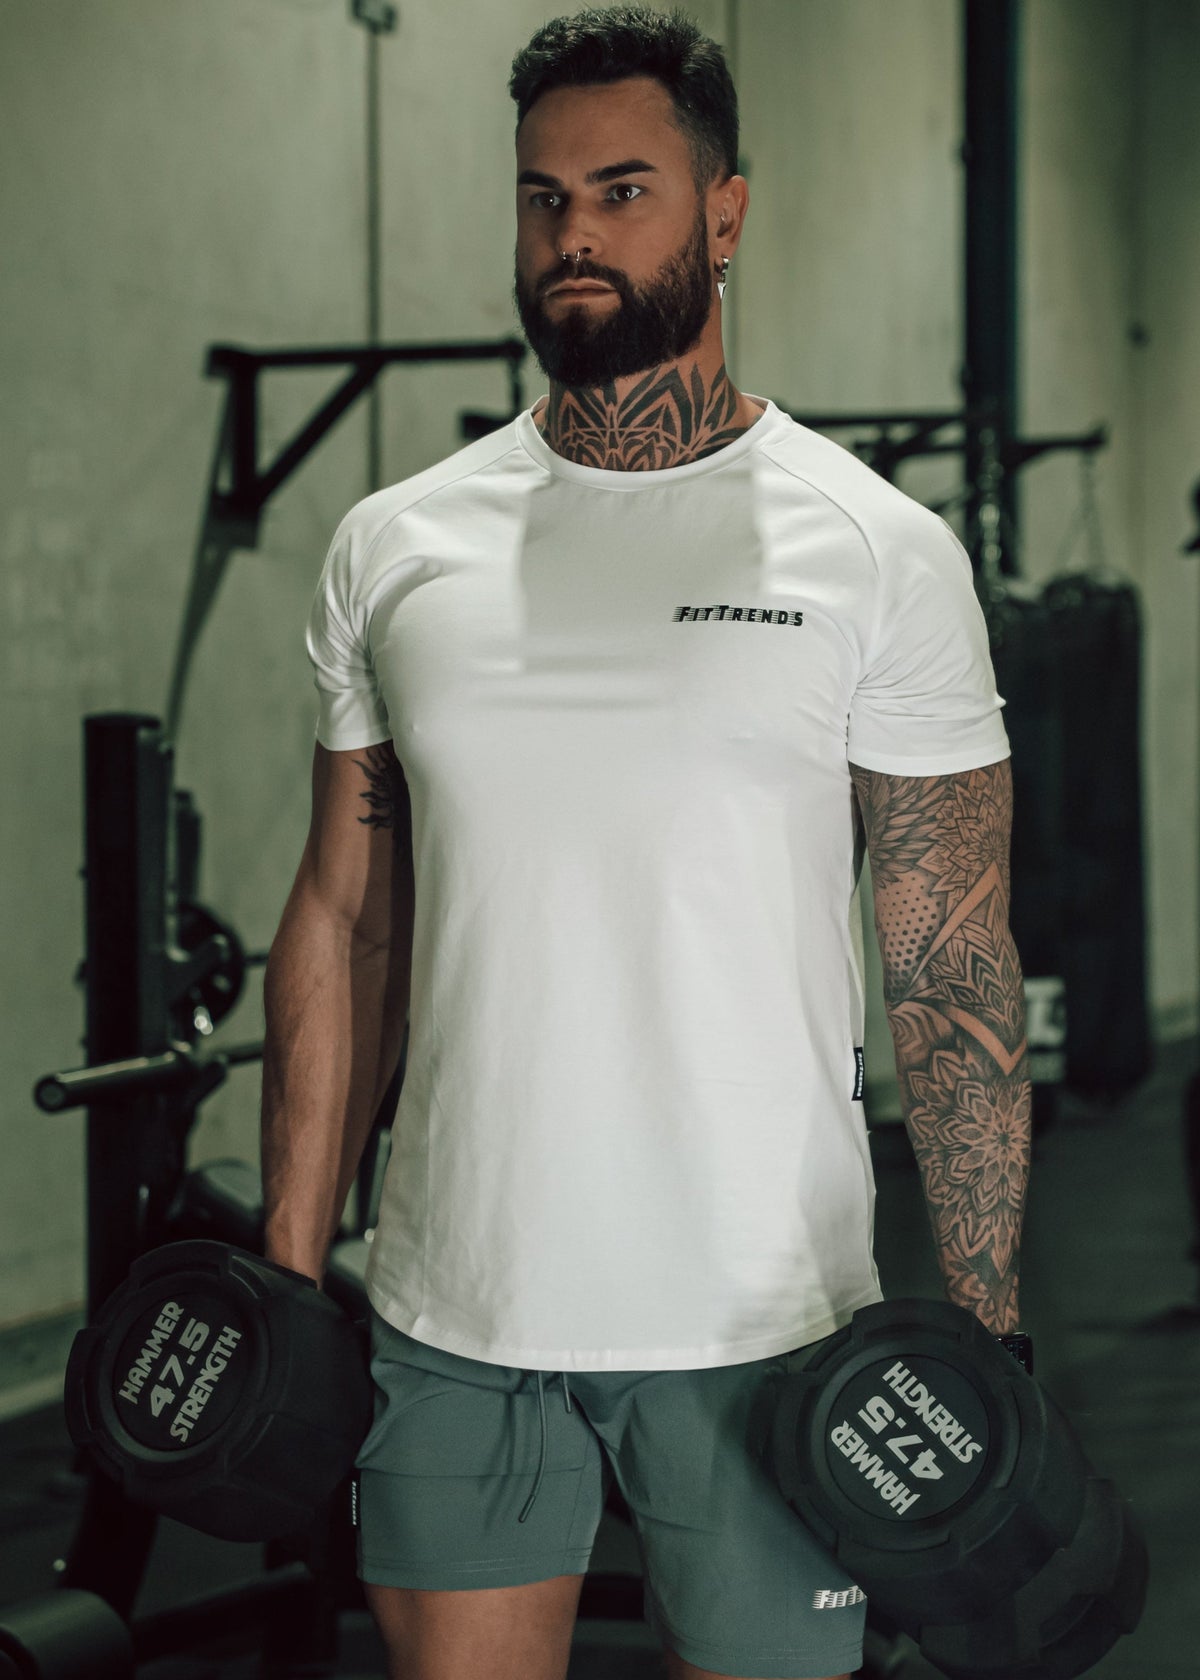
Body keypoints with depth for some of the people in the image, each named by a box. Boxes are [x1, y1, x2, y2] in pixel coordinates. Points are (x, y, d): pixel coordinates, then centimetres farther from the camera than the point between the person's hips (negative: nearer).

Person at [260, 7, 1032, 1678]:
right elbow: (344, 924, 10)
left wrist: (984, 1342, -8)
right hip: (453, 1311, 3)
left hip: (760, 1325, -3)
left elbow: (956, 975, -4)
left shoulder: (876, 554, -3)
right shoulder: (394, 551, 6)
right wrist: (287, 1281, 6)